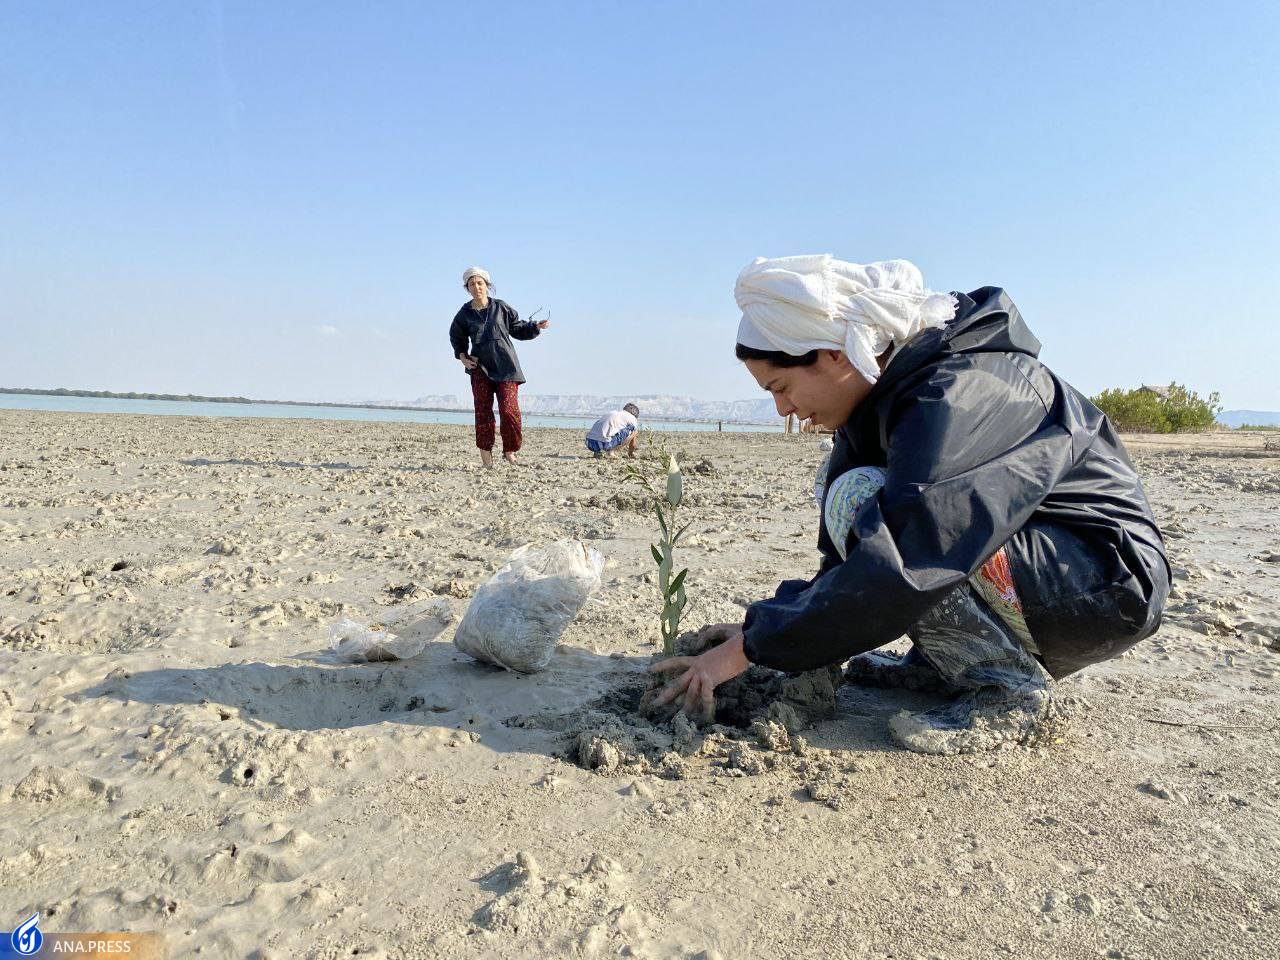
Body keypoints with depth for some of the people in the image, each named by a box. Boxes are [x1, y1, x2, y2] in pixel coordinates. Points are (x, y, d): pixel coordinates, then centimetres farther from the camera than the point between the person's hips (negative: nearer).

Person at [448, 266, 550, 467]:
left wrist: (536, 326, -1)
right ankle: (486, 457, 0)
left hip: (505, 366, -1)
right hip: (479, 367, 1)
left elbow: (518, 328, 14)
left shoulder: (501, 307, 5)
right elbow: (457, 337, 23)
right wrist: (462, 357, 10)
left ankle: (509, 451, 6)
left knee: (509, 409, -11)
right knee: (483, 411, -3)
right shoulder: (464, 314, 7)